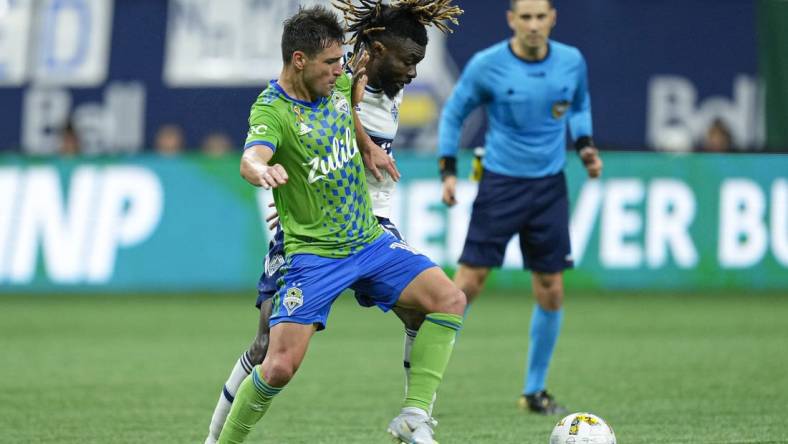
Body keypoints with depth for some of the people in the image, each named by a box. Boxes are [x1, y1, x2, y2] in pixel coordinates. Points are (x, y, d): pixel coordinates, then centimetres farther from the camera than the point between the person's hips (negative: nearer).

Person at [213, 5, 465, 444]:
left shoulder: (338, 85, 3)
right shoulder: (271, 111, -18)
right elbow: (251, 159, -39)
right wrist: (263, 170, -63)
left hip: (370, 239, 7)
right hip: (315, 254, -6)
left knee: (450, 299, -11)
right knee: (280, 366, -15)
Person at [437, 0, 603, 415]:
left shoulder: (572, 62, -1)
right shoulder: (486, 66, -10)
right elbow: (453, 113, 3)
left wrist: (584, 144, 1)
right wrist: (448, 170, -4)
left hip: (549, 186, 3)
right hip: (500, 184, -3)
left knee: (551, 291, 3)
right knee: (469, 280, -10)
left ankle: (534, 390, 17)